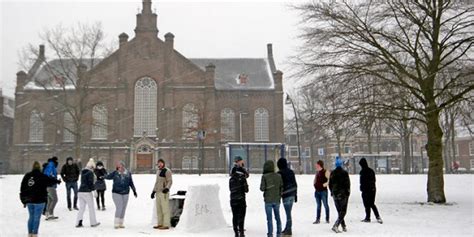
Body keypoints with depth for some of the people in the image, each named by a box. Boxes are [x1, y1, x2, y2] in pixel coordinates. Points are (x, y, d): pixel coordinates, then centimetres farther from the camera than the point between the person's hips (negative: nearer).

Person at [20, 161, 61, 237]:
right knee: (37, 218, 0)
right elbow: (50, 180, 4)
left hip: (29, 200, 5)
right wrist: (58, 181, 26)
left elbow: (22, 189, 8)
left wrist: (24, 200, 14)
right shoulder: (42, 176, -10)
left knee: (31, 217, 17)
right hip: (39, 200, -5)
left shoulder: (27, 176, 6)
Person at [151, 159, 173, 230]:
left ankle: (166, 225, -5)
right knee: (159, 209, 11)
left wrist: (167, 188, -31)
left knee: (165, 209, -8)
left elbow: (170, 181, -14)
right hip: (158, 192, 9)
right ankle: (160, 224, 17)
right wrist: (153, 191, 22)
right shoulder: (158, 171, 18)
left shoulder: (167, 171, -8)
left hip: (164, 192, -9)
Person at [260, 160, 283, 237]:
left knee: (269, 218, 3)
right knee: (277, 217, 14)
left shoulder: (264, 176, -12)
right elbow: (281, 187, 4)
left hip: (268, 200, -4)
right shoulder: (278, 176, 0)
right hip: (276, 200, 4)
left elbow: (262, 188, -12)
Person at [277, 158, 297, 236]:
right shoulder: (291, 172, 10)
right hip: (292, 194, 7)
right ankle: (287, 228, 25)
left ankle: (289, 230, 5)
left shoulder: (280, 173, -12)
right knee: (288, 212, 15)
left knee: (288, 213, -2)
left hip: (286, 196, -7)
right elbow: (295, 184, 14)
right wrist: (295, 194, 21)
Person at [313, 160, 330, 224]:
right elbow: (315, 180, 27)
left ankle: (327, 219, 8)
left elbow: (329, 180, -16)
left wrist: (324, 185, -22)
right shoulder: (317, 172, 14)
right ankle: (318, 219, 15)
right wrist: (314, 184, 9)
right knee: (318, 205, 11)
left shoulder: (326, 172, -8)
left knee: (325, 205, 0)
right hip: (317, 191, 7)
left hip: (323, 191, -7)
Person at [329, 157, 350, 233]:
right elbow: (347, 184, -11)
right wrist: (348, 192, 2)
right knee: (343, 211, 0)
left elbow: (330, 184, 7)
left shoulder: (332, 173, 2)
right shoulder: (344, 173, -11)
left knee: (339, 211, 16)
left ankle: (343, 226, 21)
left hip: (335, 194, 5)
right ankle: (336, 226, -14)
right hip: (343, 194, -5)